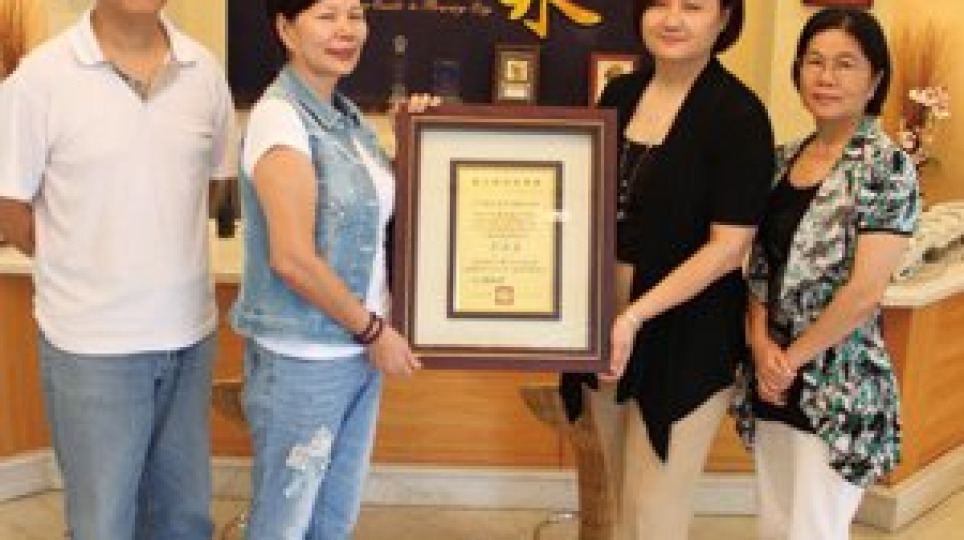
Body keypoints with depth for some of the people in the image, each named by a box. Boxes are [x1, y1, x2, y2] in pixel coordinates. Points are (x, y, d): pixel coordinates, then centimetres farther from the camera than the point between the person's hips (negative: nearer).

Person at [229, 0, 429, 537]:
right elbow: (293, 258, -23)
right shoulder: (279, 117, -17)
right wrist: (374, 330, -14)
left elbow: (375, 209, 20)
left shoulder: (349, 114, 7)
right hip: (301, 359, -7)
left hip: (356, 350, 7)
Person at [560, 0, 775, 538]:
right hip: (606, 322, 6)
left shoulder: (739, 114, -13)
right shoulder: (619, 94, 5)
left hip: (685, 337, -5)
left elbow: (729, 246, -16)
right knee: (620, 493, 18)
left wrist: (634, 317, -22)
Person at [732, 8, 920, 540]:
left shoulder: (887, 167, -12)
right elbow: (759, 262, 9)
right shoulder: (784, 158, 7)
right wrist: (760, 343, -7)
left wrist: (791, 357, -10)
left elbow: (865, 290, -18)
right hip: (772, 382, 6)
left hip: (838, 390, -6)